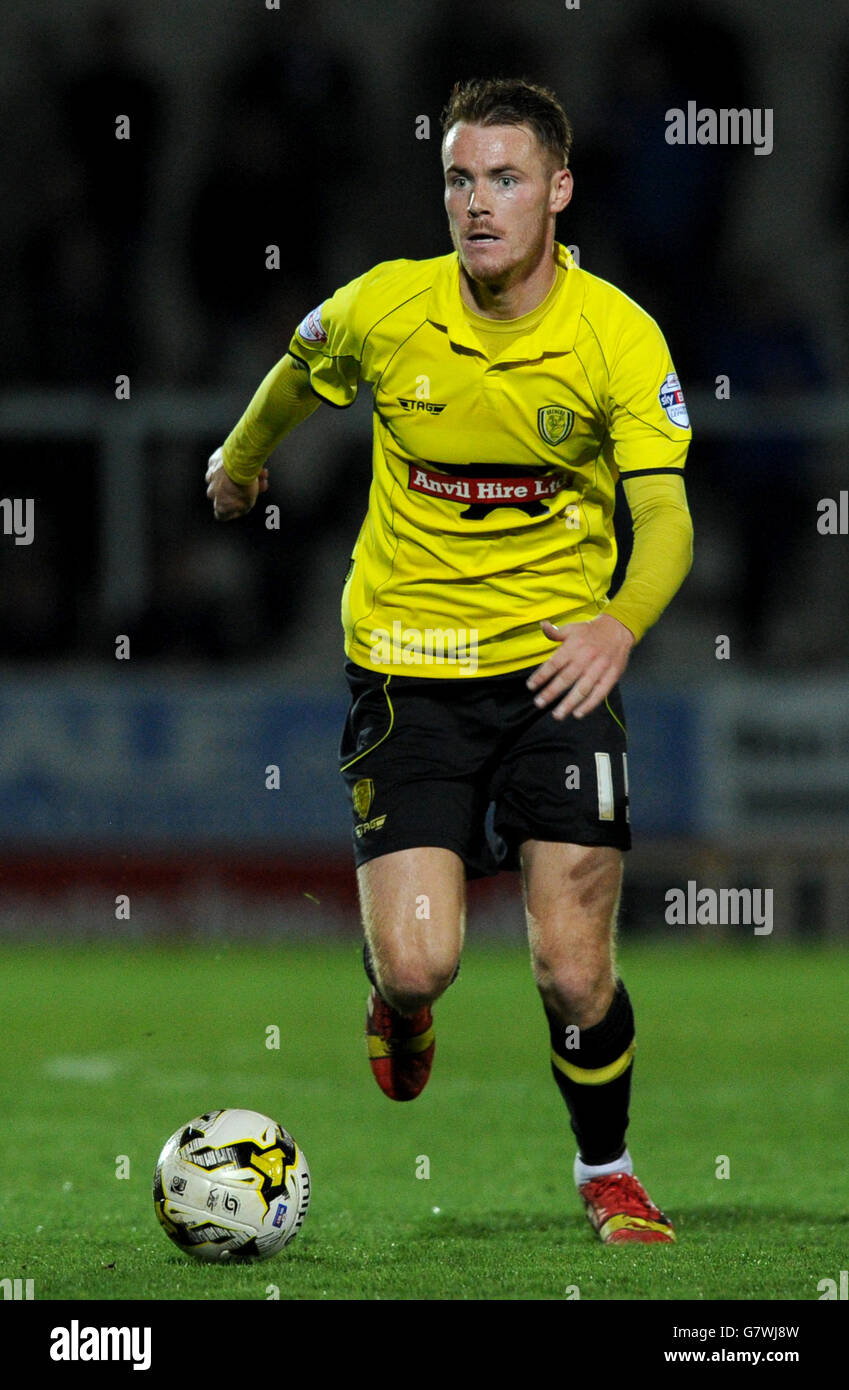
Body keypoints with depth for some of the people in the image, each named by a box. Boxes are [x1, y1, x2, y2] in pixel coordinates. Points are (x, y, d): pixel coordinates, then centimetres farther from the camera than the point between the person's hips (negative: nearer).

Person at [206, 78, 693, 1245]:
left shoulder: (620, 337, -11)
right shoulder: (384, 310, -7)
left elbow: (664, 516, -16)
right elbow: (299, 375, 17)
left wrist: (622, 621, -37)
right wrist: (241, 460, 36)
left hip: (556, 667, -1)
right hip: (406, 668, 1)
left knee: (574, 972, -7)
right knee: (419, 963, -12)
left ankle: (607, 1172, 22)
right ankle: (398, 1013, 28)